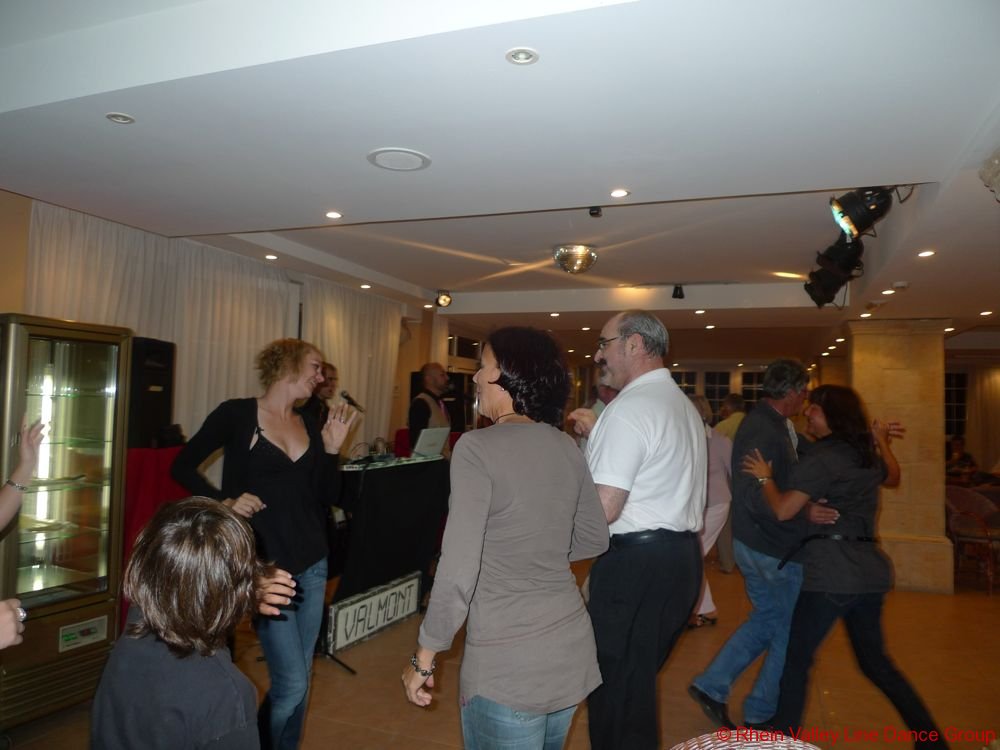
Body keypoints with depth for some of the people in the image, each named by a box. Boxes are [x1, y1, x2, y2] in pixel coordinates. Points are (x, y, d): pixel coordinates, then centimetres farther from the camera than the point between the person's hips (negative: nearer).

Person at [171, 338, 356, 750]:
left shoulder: (310, 425, 8)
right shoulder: (237, 414, -8)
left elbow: (328, 497, 9)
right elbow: (182, 466, -2)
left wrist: (332, 449, -3)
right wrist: (224, 501, -14)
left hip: (312, 563, 6)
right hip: (265, 566, -6)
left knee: (300, 677, 15)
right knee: (291, 682, -4)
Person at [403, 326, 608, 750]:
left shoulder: (478, 448, -17)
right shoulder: (567, 448, 1)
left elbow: (458, 572, -20)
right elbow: (595, 540, 13)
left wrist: (423, 659, -8)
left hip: (508, 661, -6)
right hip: (571, 648, 7)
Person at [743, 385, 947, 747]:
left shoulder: (821, 458, -13)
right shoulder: (867, 454, 12)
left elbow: (783, 510, -18)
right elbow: (893, 477, 35)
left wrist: (764, 476, -2)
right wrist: (881, 439, 44)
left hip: (832, 572, -8)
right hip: (870, 569, 8)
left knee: (796, 657, 2)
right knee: (875, 660, 21)